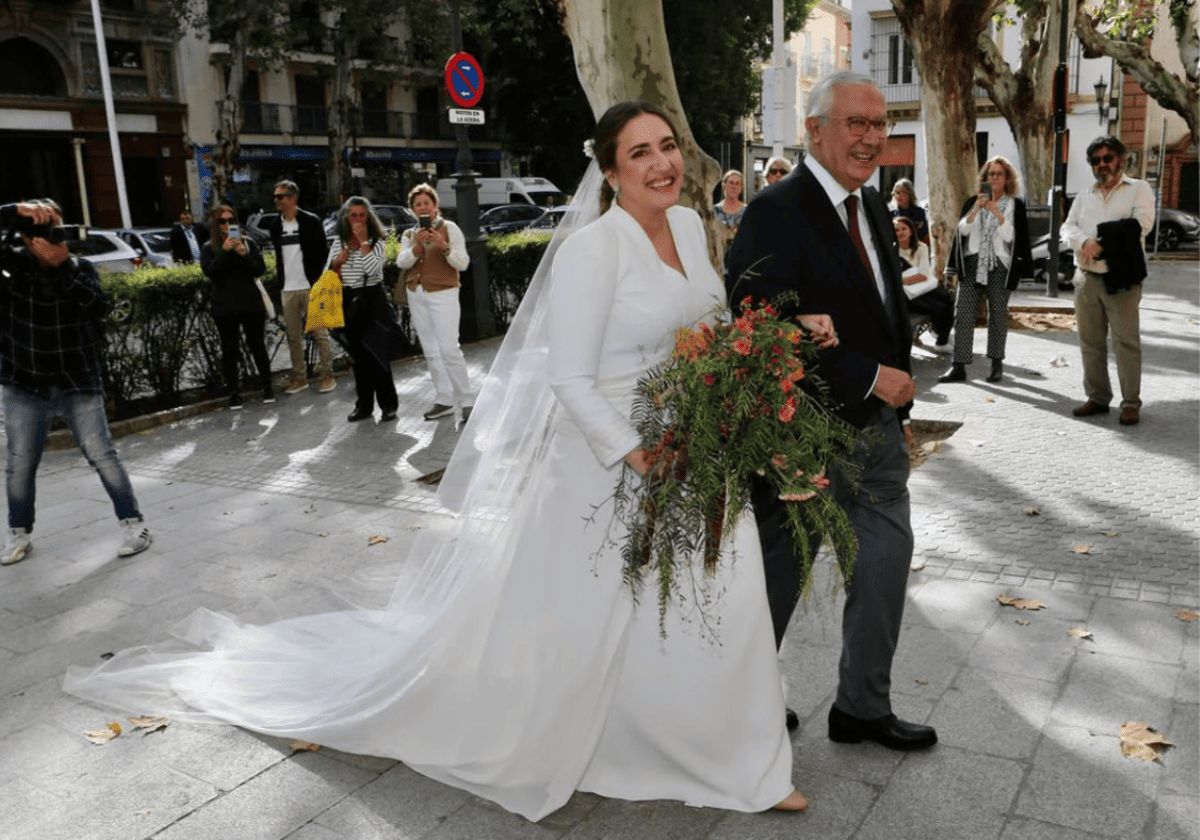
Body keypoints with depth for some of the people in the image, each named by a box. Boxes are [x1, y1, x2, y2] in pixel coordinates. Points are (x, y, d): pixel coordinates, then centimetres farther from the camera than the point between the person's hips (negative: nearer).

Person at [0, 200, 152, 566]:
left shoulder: (80, 268, -1)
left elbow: (99, 306, -18)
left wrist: (63, 265, -25)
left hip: (78, 385, -1)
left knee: (102, 456, 0)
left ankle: (133, 523, 9)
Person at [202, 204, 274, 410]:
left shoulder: (248, 243, 5)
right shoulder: (209, 249, 3)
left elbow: (260, 270, -2)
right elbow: (210, 272, -12)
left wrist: (244, 254, -17)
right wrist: (224, 251, -20)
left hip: (251, 304, 0)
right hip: (225, 308, 0)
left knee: (257, 346, 6)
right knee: (229, 350, 3)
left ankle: (267, 387, 16)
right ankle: (234, 392, 8)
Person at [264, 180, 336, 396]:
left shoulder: (311, 221, -5)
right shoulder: (274, 225, 9)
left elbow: (322, 252, -4)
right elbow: (278, 255, 18)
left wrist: (320, 282, -9)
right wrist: (280, 278, 8)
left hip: (311, 287, -5)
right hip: (288, 289, 5)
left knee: (320, 334, 0)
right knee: (293, 336, 8)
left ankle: (327, 376, 7)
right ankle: (299, 377, 15)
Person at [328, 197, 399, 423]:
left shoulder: (377, 240, -4)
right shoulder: (339, 241, 8)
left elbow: (373, 269, -19)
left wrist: (363, 241, -17)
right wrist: (340, 258, -6)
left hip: (372, 299, -4)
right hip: (349, 301, 4)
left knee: (377, 353, -5)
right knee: (358, 354, 9)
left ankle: (388, 404, 2)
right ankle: (364, 405, 17)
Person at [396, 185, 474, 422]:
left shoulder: (449, 228, 0)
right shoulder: (409, 235, 13)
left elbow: (463, 263, -7)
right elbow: (401, 262, -3)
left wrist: (444, 246, -22)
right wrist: (416, 246, -19)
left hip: (443, 294, -5)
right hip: (416, 296, 5)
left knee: (449, 349, -13)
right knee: (431, 351, 6)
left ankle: (465, 401, -6)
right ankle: (444, 401, 12)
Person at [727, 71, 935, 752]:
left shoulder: (874, 209, 10)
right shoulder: (777, 212, -17)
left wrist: (896, 401, 10)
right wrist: (868, 379, -21)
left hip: (877, 425, 8)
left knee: (887, 561, 13)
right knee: (779, 573, 9)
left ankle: (864, 708, 31)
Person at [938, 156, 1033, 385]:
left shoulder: (1016, 205, 2)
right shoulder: (973, 201, 10)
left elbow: (1010, 236, -9)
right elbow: (963, 230, -3)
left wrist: (996, 211, -18)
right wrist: (977, 208, -16)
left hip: (1000, 266, -2)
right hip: (972, 265, 2)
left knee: (998, 315, 5)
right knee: (963, 314, -7)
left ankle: (997, 364, 16)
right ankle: (959, 366, -8)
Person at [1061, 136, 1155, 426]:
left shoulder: (1139, 189, 4)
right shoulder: (1084, 197, 18)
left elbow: (1141, 223, -11)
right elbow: (1068, 228, 5)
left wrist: (1102, 244, -14)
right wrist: (1085, 243, -16)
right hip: (1086, 278, 5)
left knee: (1126, 341, -6)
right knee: (1091, 342, 7)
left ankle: (1131, 403, -2)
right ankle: (1097, 398, 15)